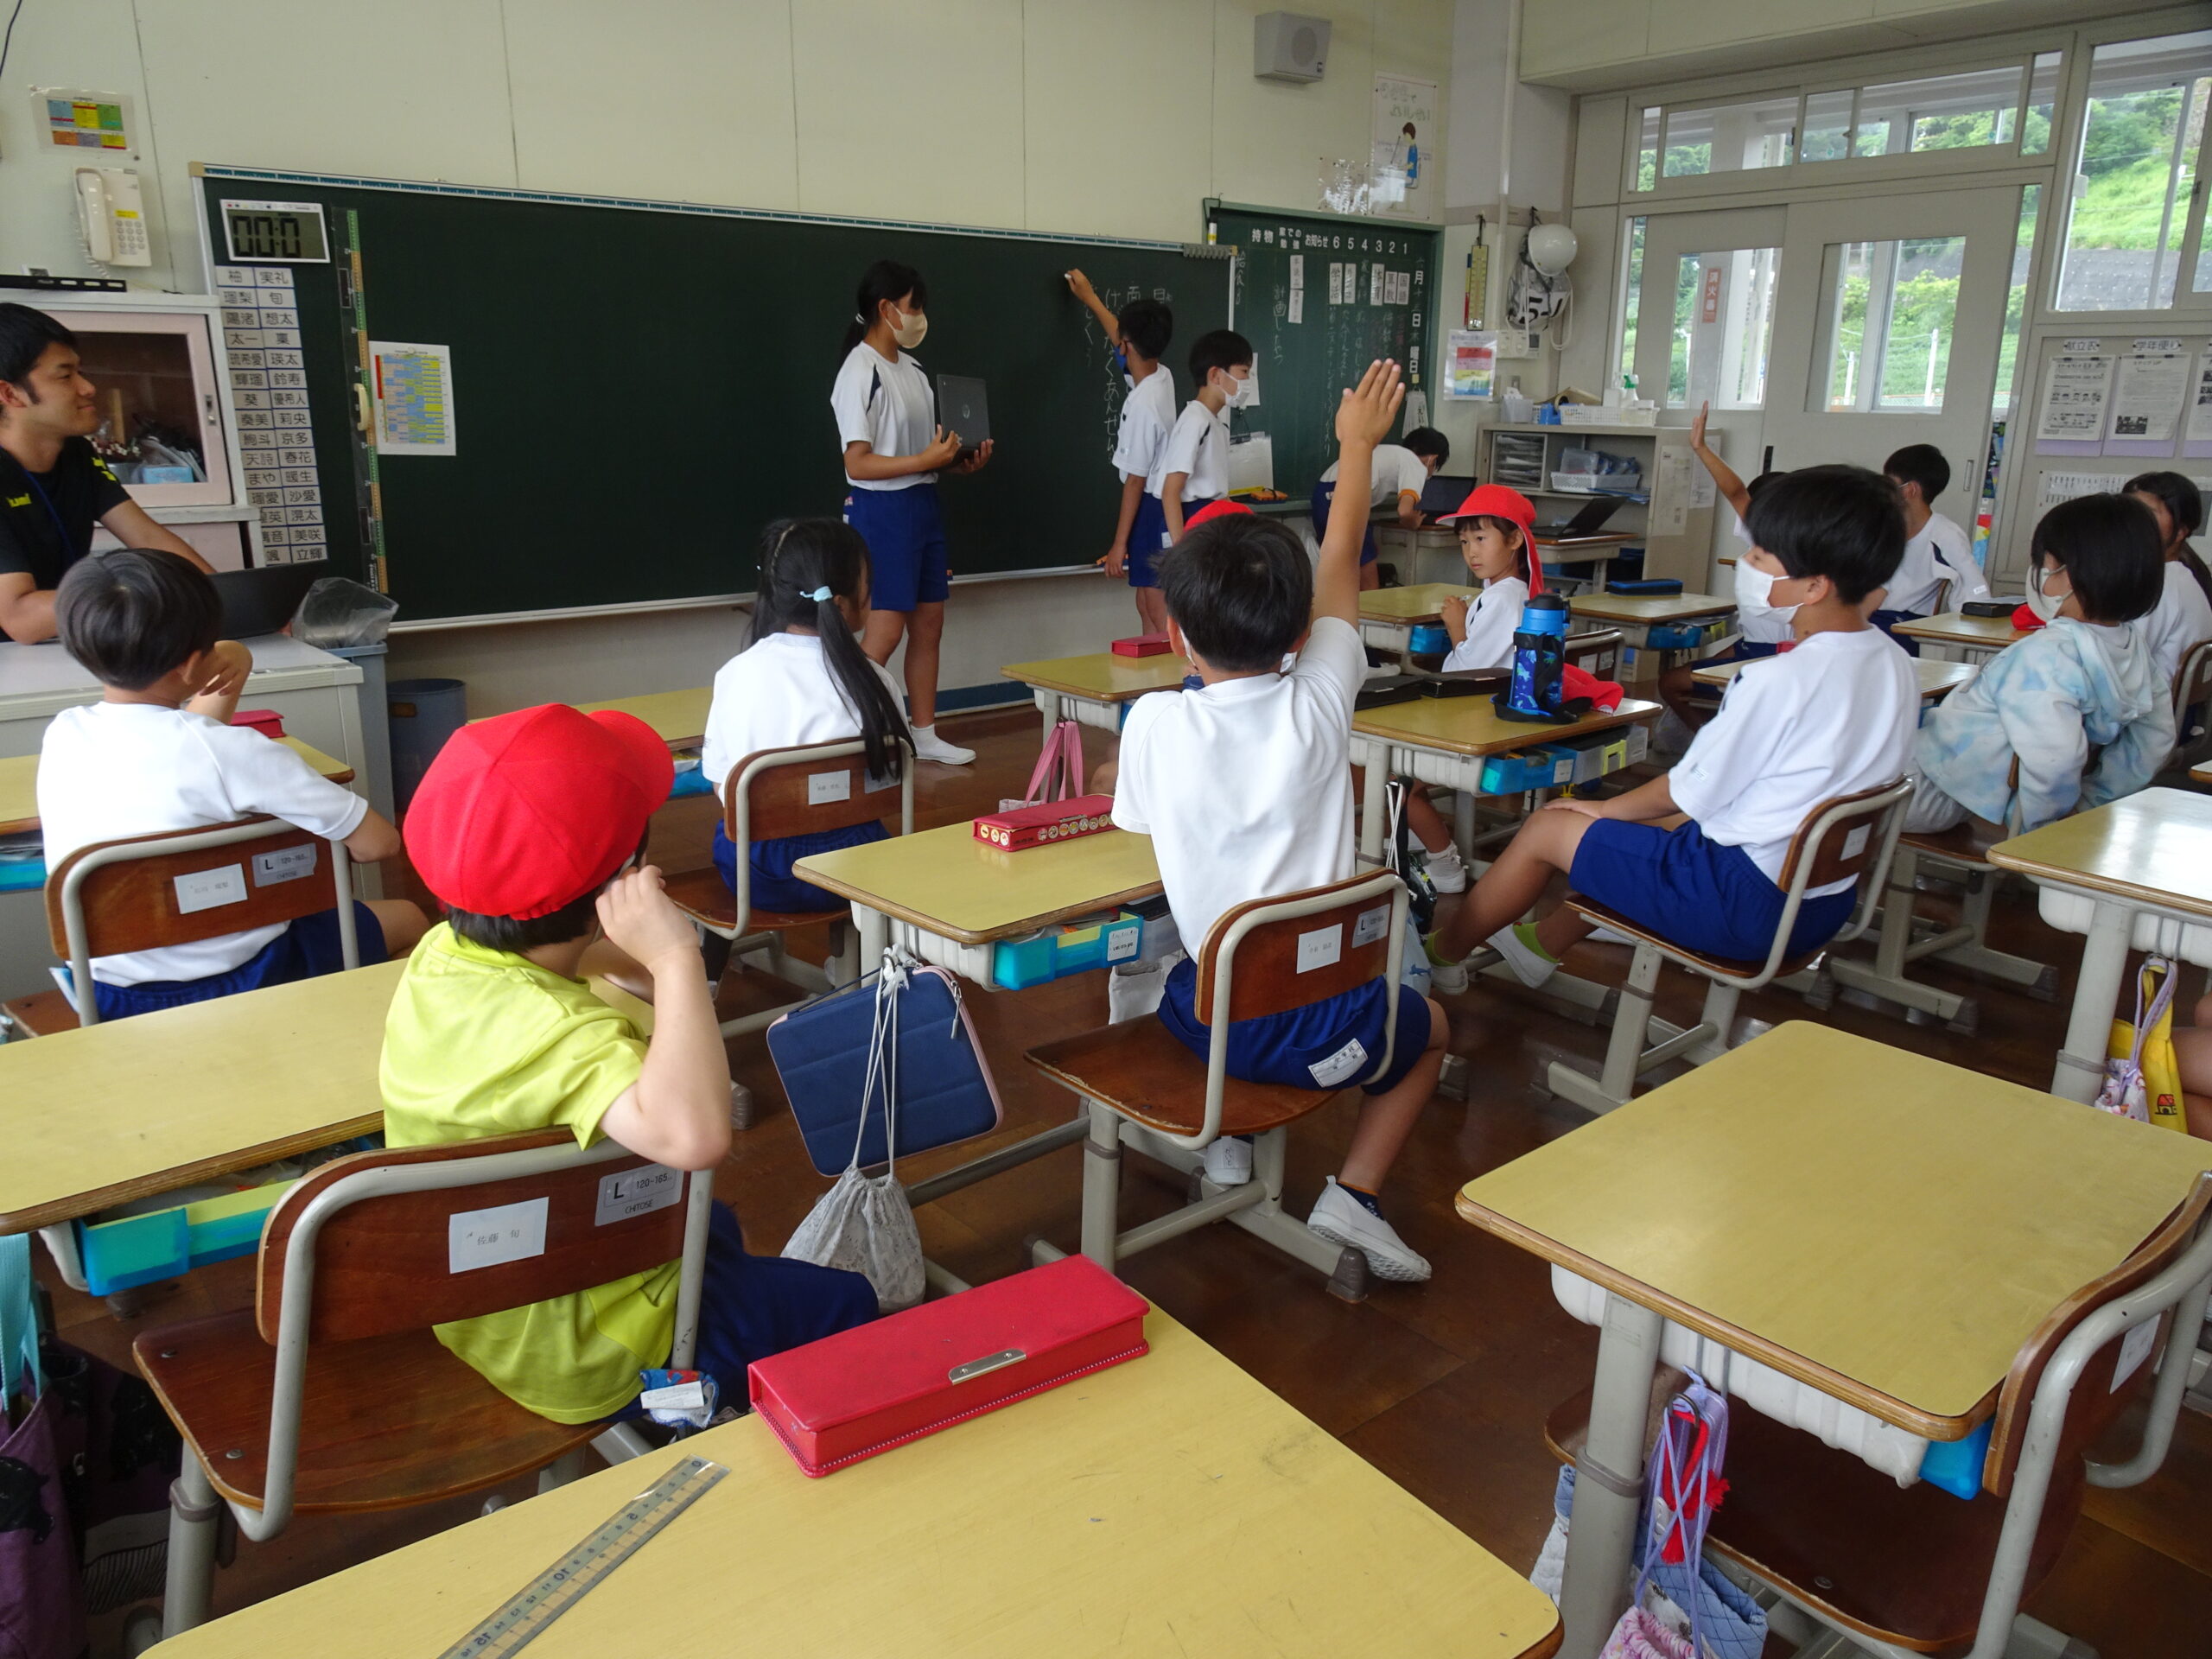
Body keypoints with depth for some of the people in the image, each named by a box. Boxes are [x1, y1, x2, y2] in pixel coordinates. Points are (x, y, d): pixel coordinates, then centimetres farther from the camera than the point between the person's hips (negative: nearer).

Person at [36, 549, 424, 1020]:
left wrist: (233, 669, 5)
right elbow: (377, 843, -20)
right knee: (405, 918, 21)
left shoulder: (61, 736, -4)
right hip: (234, 985, -6)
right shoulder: (227, 750, -23)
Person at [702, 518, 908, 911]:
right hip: (848, 864, -1)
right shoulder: (873, 680, -10)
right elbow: (891, 778, -2)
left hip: (755, 869, 1)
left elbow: (721, 785, -1)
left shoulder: (737, 674, -8)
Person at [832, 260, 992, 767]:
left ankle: (924, 734, 22)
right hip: (881, 510, -9)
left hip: (923, 504, 9)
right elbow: (858, 464, -19)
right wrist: (926, 459, -25)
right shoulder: (861, 372, -13)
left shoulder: (911, 368, 15)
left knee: (928, 624, 11)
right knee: (886, 629, -10)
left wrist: (959, 459, 4)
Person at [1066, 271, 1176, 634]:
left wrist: (1119, 544, -16)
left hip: (1150, 509, -10)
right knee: (1146, 605, 15)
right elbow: (1122, 340, 26)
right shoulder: (1162, 376, 4)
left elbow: (1135, 481, -21)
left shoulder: (1141, 404, -22)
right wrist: (1090, 298, 38)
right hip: (1159, 504, 10)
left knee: (1159, 611, -8)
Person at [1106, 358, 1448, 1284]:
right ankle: (1352, 1193, 13)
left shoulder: (1153, 727, -14)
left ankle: (1224, 1135, 29)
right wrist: (1358, 447, 19)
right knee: (1427, 1030, 29)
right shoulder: (1317, 706, -12)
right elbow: (1338, 574, 4)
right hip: (1319, 1021, -2)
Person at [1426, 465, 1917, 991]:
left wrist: (1607, 808, 4)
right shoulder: (1896, 665, 1)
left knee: (1547, 828, 6)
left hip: (1750, 904, -9)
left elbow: (1690, 792, -15)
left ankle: (1441, 952, 26)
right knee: (1654, 827, 30)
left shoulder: (1778, 681, -25)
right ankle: (1543, 943, 44)